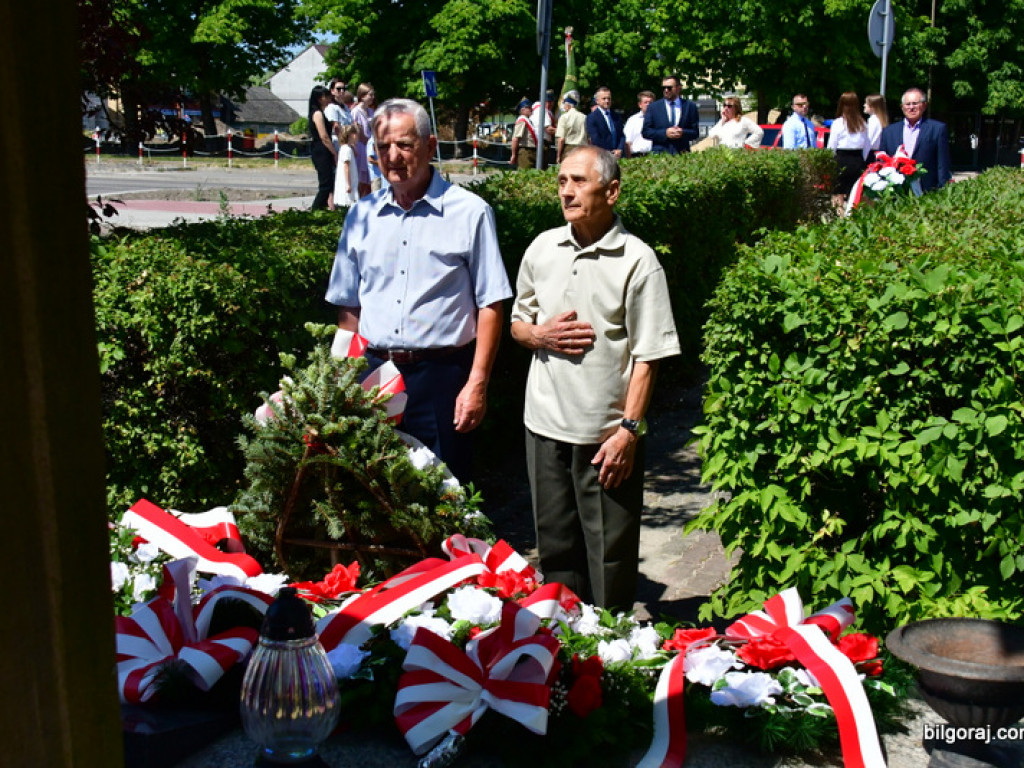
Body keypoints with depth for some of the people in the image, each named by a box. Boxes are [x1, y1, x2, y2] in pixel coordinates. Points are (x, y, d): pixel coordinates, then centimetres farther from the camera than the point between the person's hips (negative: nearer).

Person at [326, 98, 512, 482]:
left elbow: (490, 305, -5)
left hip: (442, 377, -4)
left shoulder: (470, 213, -4)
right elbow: (348, 306, 15)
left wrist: (477, 383, -10)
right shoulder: (361, 216, 9)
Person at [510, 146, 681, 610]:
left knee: (609, 556, 6)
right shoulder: (542, 248, 7)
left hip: (608, 433, -4)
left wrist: (628, 428, -14)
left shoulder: (637, 261, -8)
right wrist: (540, 335, -5)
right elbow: (517, 323, 18)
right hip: (546, 426, 5)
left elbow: (647, 355, -9)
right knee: (555, 546, 15)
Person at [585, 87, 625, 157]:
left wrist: (620, 150, -6)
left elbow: (622, 135, 13)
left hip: (618, 155, 5)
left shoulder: (617, 116, 16)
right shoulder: (591, 117, -3)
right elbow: (595, 140, -9)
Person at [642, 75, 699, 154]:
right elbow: (645, 132, 4)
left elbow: (695, 133, 9)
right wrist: (665, 133, -9)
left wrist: (683, 133, -12)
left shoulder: (690, 106, 10)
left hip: (681, 154, 1)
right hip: (659, 153, -1)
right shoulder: (653, 107, 9)